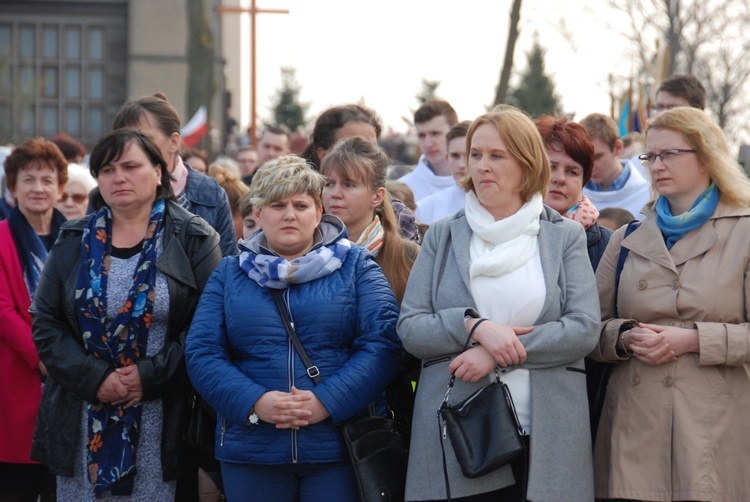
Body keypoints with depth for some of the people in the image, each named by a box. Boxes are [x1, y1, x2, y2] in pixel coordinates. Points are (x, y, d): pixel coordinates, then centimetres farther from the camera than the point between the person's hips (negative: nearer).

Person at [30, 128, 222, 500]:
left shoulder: (193, 240, 1)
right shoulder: (74, 242, 10)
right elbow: (45, 323, 5)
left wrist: (152, 375, -15)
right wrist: (95, 379, -10)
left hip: (163, 424, -3)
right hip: (82, 425, 3)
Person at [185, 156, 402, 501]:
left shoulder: (356, 266, 6)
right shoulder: (230, 274, 11)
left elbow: (381, 343, -5)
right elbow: (201, 353, 2)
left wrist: (328, 401, -18)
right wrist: (255, 402, -14)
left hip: (340, 447, -1)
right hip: (252, 450, 2)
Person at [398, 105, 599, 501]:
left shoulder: (565, 236, 8)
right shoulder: (442, 236, 11)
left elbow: (584, 329, -3)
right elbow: (409, 328, 3)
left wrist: (498, 354, -12)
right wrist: (475, 327, -14)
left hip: (545, 437, 0)